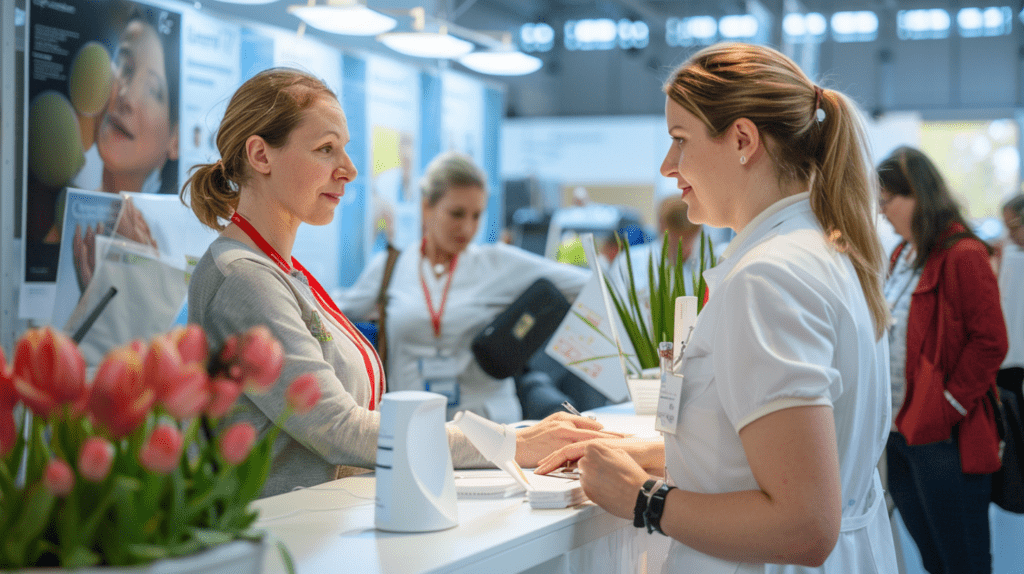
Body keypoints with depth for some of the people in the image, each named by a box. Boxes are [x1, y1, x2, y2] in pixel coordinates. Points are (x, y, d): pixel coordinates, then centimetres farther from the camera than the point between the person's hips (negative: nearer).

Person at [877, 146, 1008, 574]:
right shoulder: (902, 256, 14)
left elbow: (990, 341, -16)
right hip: (900, 430, 9)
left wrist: (949, 407, -15)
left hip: (943, 442, -9)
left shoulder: (963, 255, -13)